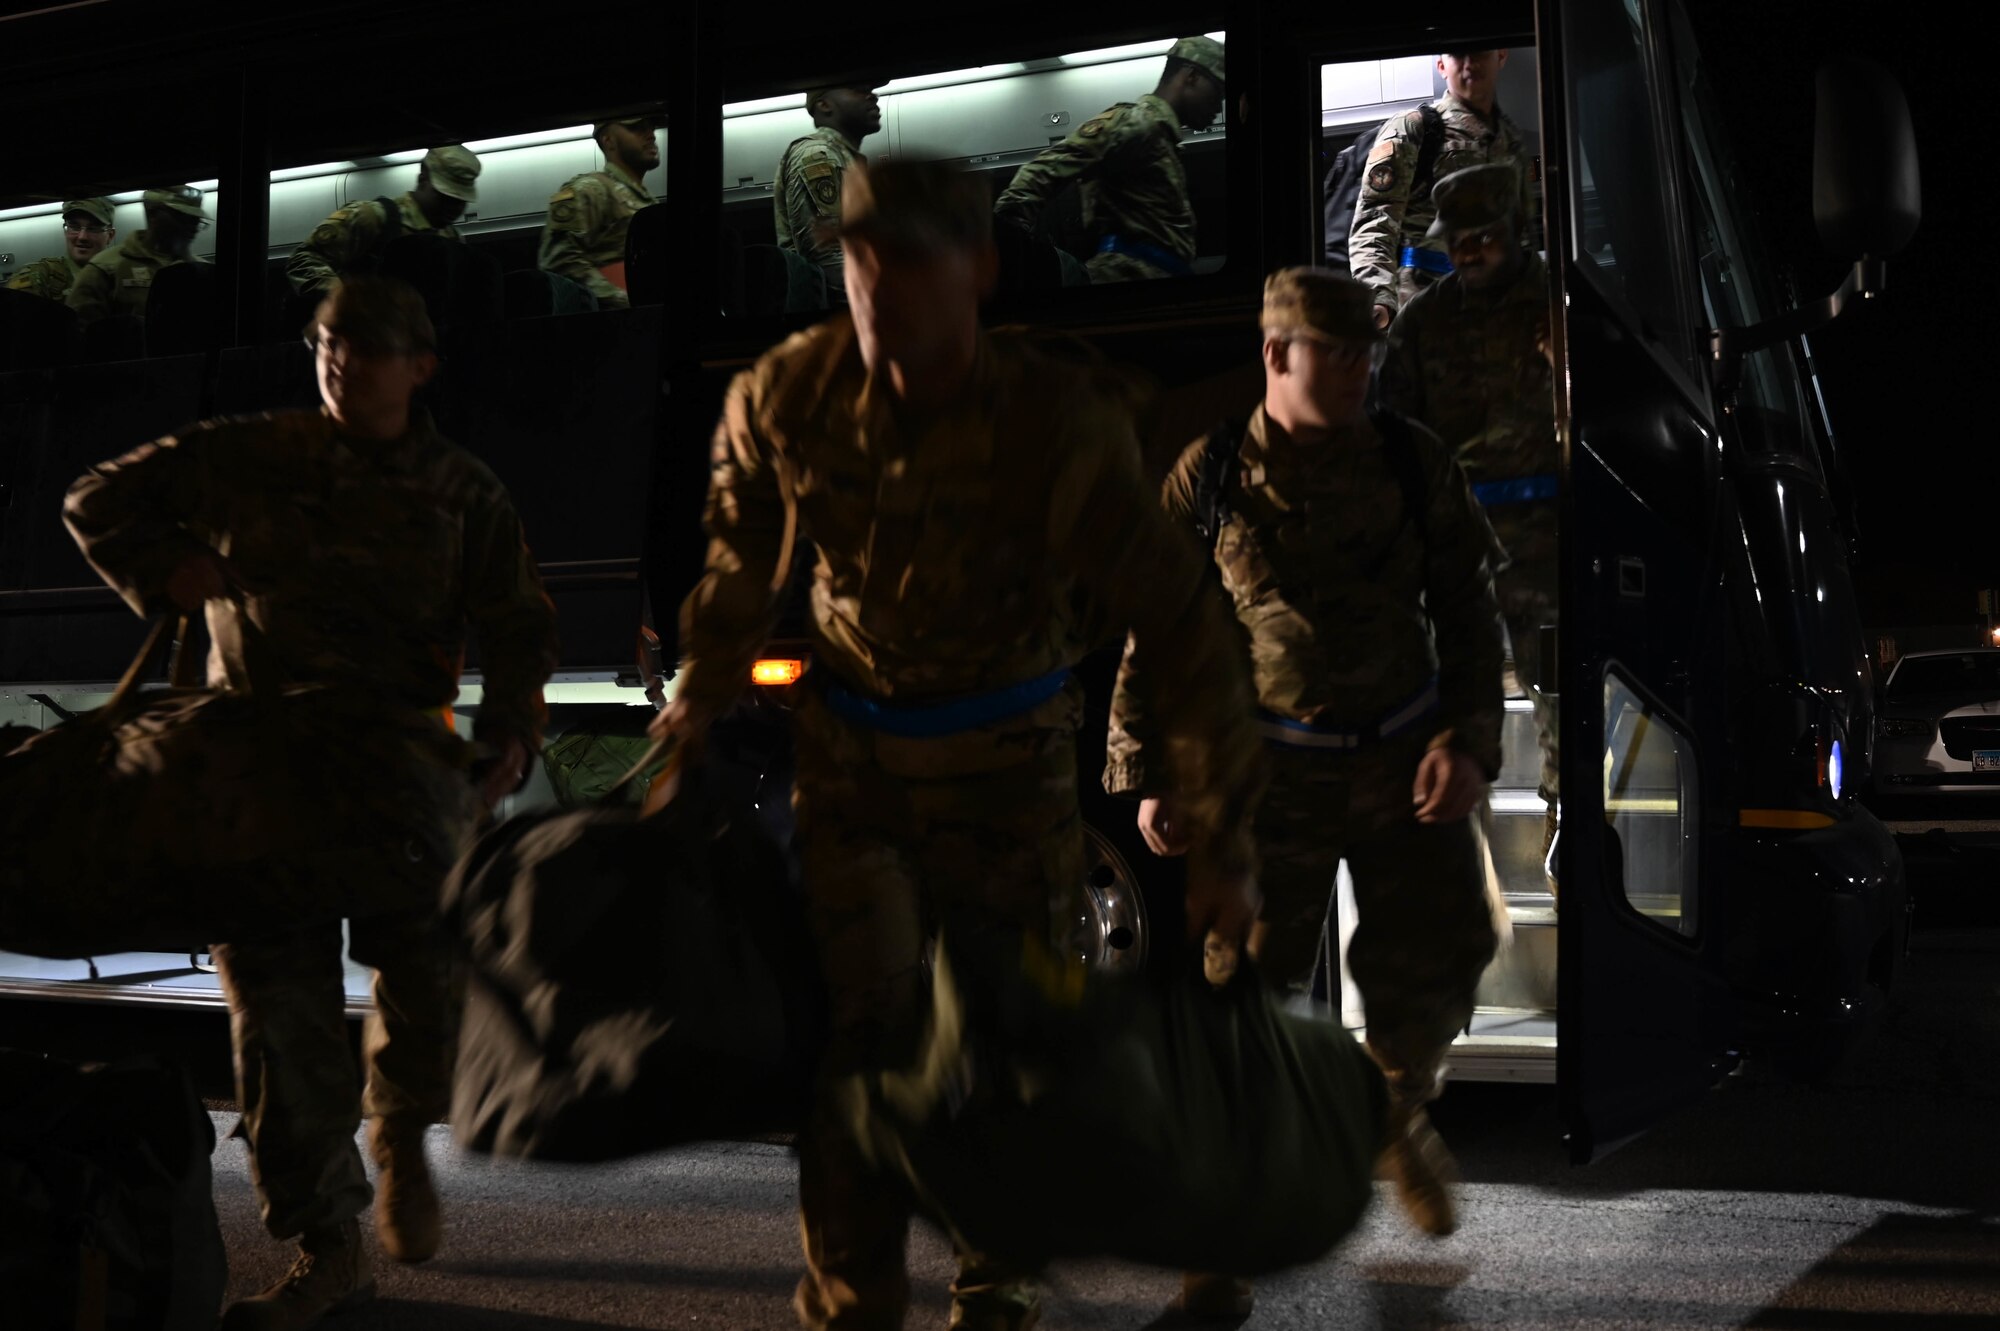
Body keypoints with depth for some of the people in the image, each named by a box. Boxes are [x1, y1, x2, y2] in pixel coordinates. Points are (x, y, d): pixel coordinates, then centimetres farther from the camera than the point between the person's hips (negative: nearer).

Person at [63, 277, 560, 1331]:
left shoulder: (461, 491, 6)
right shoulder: (249, 457, 4)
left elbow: (521, 625, 6)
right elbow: (99, 503, 12)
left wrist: (507, 731, -9)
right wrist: (162, 573, -4)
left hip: (397, 760, 0)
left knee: (432, 966, -7)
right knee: (279, 998, -3)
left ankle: (401, 1136, 28)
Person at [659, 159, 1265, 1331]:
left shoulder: (1059, 426, -26)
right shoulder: (786, 399, -17)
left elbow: (1185, 633, -22)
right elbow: (743, 566, 5)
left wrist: (1224, 848, -21)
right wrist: (698, 708, 14)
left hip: (1009, 749, -1)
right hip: (853, 744, 2)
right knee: (857, 1026, -7)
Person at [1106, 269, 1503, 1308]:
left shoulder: (1413, 464, -1)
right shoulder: (1209, 478, -5)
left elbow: (1467, 615, 4)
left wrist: (1467, 739, -8)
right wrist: (1145, 775, -4)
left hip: (1404, 761, 2)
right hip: (1271, 770, -2)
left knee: (1431, 970, 5)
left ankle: (1399, 1116, 39)